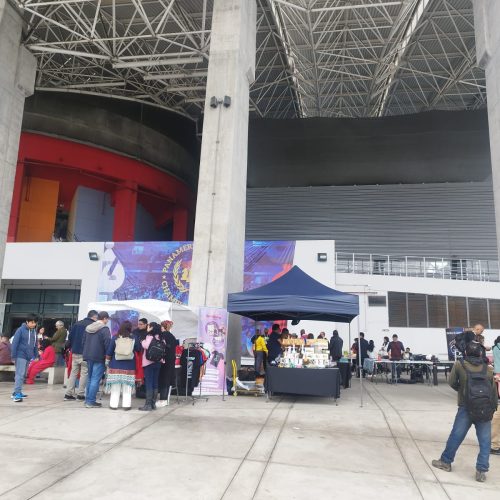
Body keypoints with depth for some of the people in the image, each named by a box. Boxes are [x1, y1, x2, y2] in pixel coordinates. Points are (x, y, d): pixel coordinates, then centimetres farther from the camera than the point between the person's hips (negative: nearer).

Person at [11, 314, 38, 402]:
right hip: (21, 355, -7)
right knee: (20, 374, -13)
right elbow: (14, 343, -11)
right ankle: (17, 394, -14)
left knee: (22, 375, 14)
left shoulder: (34, 331, 8)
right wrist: (13, 356, -13)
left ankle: (17, 392, 24)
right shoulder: (21, 330, -11)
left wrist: (36, 355, 12)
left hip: (28, 356, 7)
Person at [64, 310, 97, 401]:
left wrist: (71, 347, 18)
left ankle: (68, 394, 8)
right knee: (84, 373, 2)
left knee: (73, 373, 10)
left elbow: (70, 337, 11)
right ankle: (80, 394, 3)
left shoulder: (76, 324, 11)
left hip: (75, 352, 6)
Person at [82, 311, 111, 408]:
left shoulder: (88, 328, 12)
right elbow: (107, 343, -15)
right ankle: (91, 401, -3)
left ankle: (88, 400, 20)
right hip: (99, 357, -8)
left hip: (88, 356, 8)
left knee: (90, 379, 16)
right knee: (95, 379, -4)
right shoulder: (104, 329, -11)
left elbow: (83, 341, 16)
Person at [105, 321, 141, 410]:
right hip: (129, 367, 0)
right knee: (127, 387, 6)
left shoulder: (115, 337, -4)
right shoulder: (133, 338, -5)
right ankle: (126, 404, 6)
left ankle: (114, 404, 11)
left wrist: (107, 362, 11)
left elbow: (109, 351, -1)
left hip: (116, 366, 0)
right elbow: (138, 349, 5)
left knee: (115, 386, 7)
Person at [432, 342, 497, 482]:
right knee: (485, 441, 10)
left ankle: (445, 462, 24)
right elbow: (494, 392, 5)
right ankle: (481, 471, 9)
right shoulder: (488, 370, 3)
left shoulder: (459, 365, -2)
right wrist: (492, 409, 16)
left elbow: (452, 383, 3)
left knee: (456, 436, 10)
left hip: (465, 408, -1)